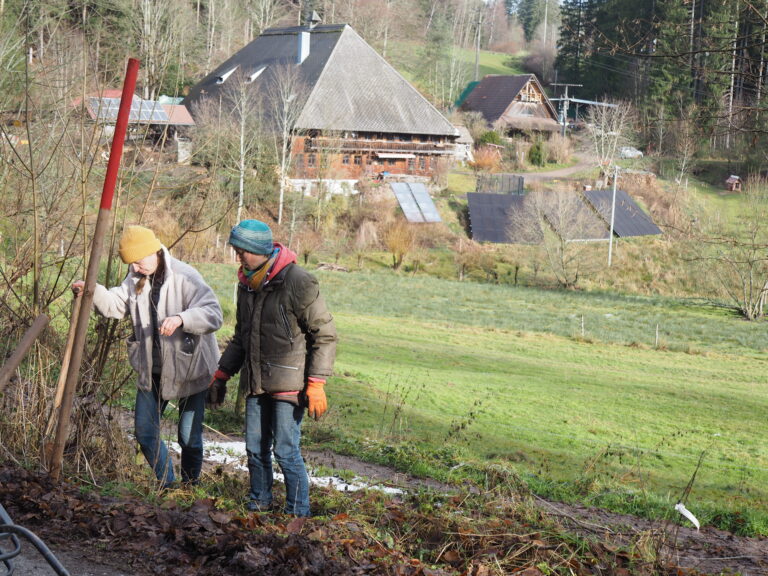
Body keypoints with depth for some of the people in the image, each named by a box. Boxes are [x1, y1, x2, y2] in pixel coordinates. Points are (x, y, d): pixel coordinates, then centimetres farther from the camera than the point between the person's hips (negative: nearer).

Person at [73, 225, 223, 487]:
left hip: (188, 367, -7)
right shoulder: (136, 279, 2)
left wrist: (181, 318, -46)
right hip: (152, 369, 7)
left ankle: (190, 485, 23)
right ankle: (166, 484, 29)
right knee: (145, 431, 12)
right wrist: (93, 291, -17)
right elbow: (116, 304, 1)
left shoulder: (185, 277, -22)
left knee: (189, 435, 3)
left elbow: (214, 314, -30)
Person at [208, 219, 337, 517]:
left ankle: (297, 514, 3)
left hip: (288, 383, -7)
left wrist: (316, 383, -17)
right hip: (256, 382, 7)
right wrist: (222, 374, 16)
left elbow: (324, 334, -12)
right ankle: (259, 505, 26)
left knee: (286, 450, -7)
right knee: (255, 448, 11)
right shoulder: (247, 284, 10)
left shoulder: (298, 282, -14)